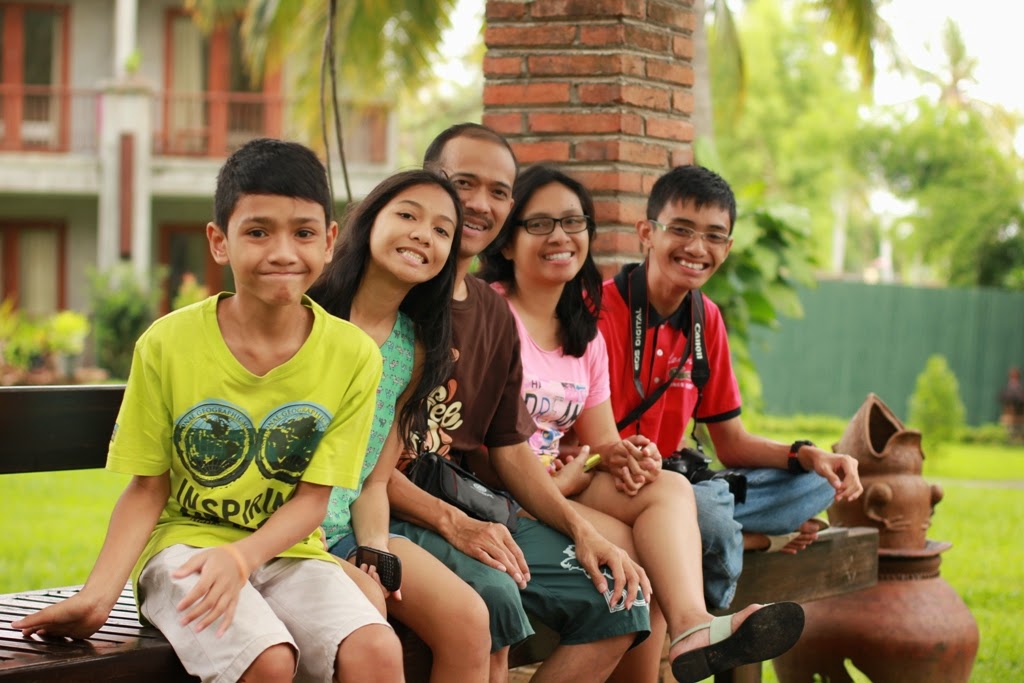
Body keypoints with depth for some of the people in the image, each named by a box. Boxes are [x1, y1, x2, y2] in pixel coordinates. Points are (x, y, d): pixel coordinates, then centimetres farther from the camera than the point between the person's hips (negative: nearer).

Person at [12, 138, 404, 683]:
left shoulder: (353, 356, -4)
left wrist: (241, 557, -24)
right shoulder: (167, 345, -7)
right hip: (184, 543, -2)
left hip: (286, 552, 2)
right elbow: (147, 489, -2)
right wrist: (98, 596, -17)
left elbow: (312, 498, -4)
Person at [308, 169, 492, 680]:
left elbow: (374, 482, 11)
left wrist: (375, 549, -9)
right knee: (365, 607, -31)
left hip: (347, 526, 5)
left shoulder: (416, 351, 9)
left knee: (468, 620, -14)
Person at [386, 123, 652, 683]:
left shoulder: (494, 315, 16)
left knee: (618, 593, -6)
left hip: (472, 507, 8)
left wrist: (583, 530, 1)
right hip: (386, 511, -8)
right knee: (491, 589, -34)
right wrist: (451, 522, -23)